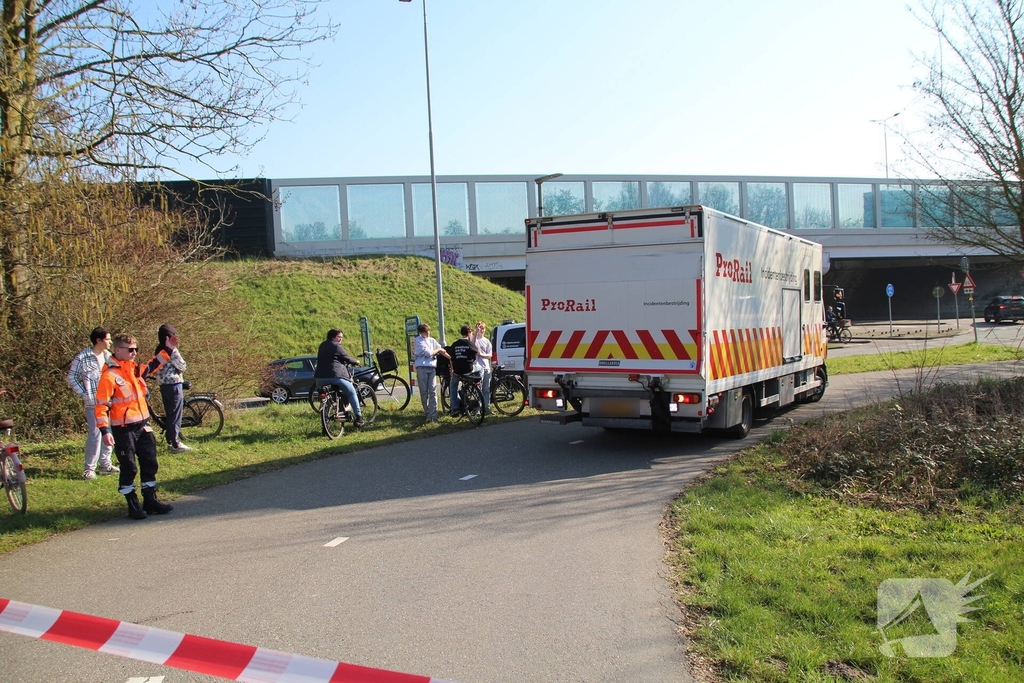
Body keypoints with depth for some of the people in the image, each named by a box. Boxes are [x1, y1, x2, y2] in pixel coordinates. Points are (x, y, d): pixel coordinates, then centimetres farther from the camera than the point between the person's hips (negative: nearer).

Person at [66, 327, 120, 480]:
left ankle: (105, 464, 22)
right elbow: (72, 377, -3)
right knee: (95, 434, -6)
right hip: (93, 403, -6)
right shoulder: (82, 357, -9)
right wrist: (84, 395, -7)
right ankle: (89, 468, 3)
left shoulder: (108, 355, 7)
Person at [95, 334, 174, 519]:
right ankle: (133, 505, 15)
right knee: (129, 468, 2)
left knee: (150, 464, 13)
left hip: (143, 425, 8)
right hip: (123, 430, -8)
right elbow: (101, 405, -17)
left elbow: (152, 366, 29)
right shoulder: (109, 375, -15)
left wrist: (167, 350, 19)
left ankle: (150, 501, 24)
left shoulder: (135, 369, 7)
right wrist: (105, 430, -23)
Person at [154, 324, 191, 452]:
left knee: (168, 414, 16)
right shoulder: (172, 351, -17)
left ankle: (170, 441, 23)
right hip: (174, 385, -8)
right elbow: (183, 367, -13)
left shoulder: (159, 350, 8)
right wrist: (175, 349, -11)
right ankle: (176, 444, 3)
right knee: (176, 415, -1)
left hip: (163, 385, 8)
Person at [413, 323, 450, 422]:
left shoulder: (432, 340, 16)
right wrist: (438, 349, 6)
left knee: (433, 391, -6)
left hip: (432, 367, 3)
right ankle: (427, 412, 13)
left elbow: (442, 350, 18)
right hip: (422, 367, -3)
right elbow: (428, 353, -8)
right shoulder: (417, 341, 0)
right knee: (424, 391, 1)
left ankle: (433, 415, -10)